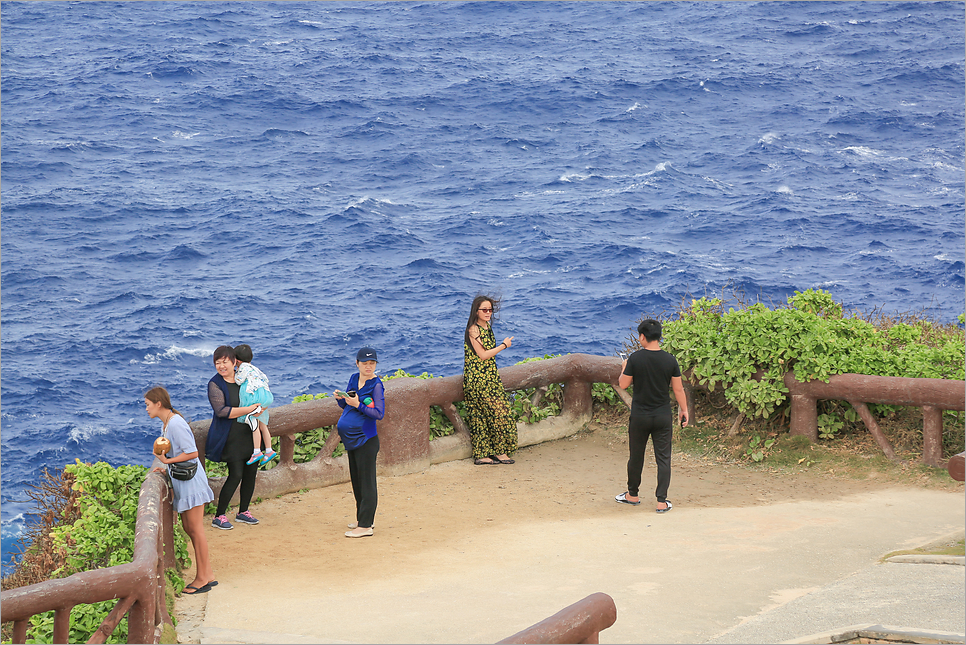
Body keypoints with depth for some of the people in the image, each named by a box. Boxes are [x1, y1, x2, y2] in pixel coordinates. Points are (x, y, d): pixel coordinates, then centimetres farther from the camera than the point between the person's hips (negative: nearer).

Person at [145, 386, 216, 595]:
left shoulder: (176, 424, -19)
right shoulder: (166, 423, 12)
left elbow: (192, 453, -21)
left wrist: (167, 461, -17)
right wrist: (166, 468, 8)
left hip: (191, 482, -10)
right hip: (182, 482, 10)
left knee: (195, 529, -3)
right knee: (188, 528, 13)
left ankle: (202, 578, 4)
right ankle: (208, 574, 18)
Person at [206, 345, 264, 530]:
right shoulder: (215, 384, -9)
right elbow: (221, 411, -20)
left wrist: (258, 407, 3)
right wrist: (248, 410, -23)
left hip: (249, 434, 6)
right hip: (230, 437, -6)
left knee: (251, 471, 8)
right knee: (236, 475, -10)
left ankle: (243, 512, 25)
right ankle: (219, 516, -1)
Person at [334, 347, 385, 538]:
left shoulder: (376, 385, -12)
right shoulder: (354, 379, 10)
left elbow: (379, 413, -18)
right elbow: (345, 406, 17)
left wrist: (358, 405, -25)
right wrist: (340, 398, -4)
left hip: (366, 440, -8)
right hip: (351, 439, 8)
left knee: (366, 482, -5)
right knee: (356, 480, 16)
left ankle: (365, 526, -3)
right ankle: (362, 518, 28)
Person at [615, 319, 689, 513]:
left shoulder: (635, 358, -11)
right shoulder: (670, 360, -6)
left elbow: (623, 384, -3)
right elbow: (678, 389, 0)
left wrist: (624, 368, 16)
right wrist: (684, 410, 12)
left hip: (640, 416, -1)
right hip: (663, 416, 1)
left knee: (636, 457, 15)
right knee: (663, 458, 4)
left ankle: (632, 495, 30)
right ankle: (662, 501, 1)